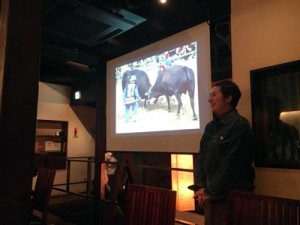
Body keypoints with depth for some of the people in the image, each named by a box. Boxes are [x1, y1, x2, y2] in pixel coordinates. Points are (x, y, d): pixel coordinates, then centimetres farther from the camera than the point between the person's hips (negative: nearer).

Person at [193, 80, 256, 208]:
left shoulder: (239, 125, -16)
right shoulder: (210, 126, 8)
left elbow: (230, 164, -21)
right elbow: (201, 157, 6)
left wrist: (210, 191, -16)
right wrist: (200, 186, -5)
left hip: (235, 194, -7)